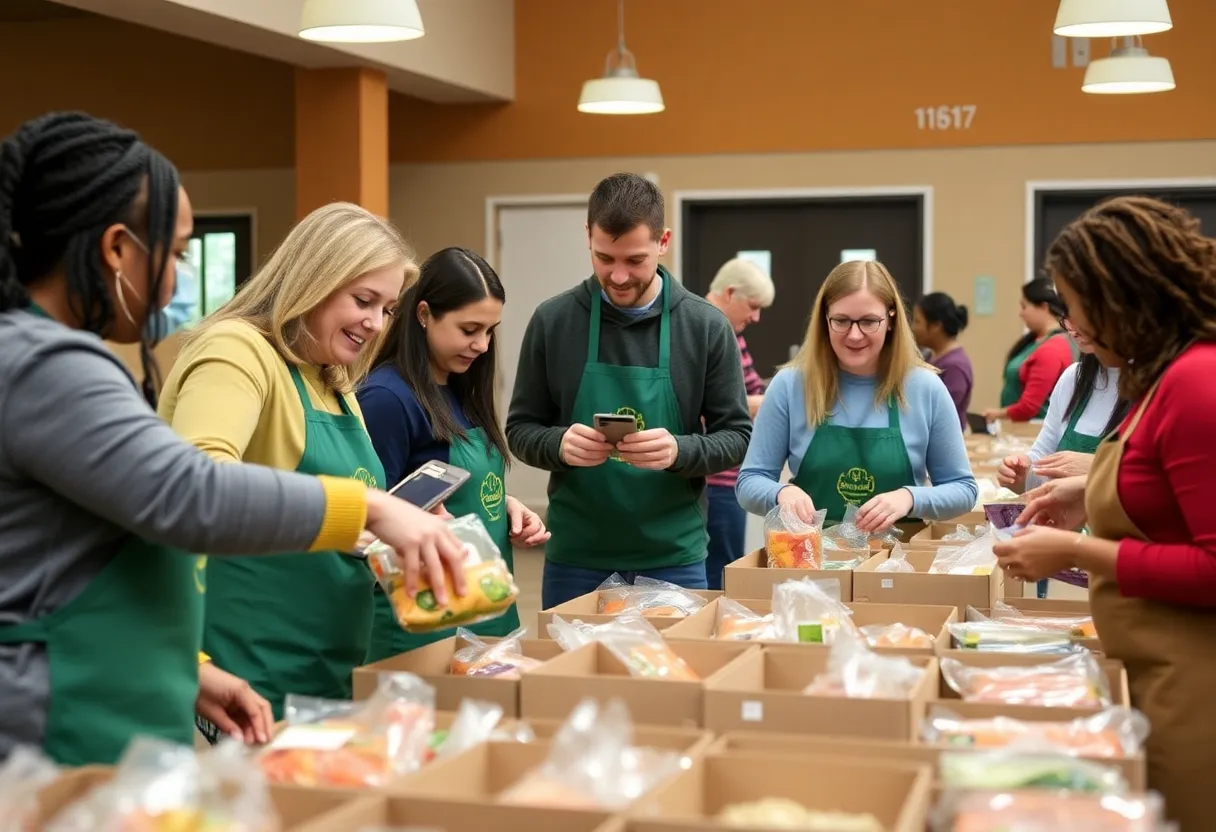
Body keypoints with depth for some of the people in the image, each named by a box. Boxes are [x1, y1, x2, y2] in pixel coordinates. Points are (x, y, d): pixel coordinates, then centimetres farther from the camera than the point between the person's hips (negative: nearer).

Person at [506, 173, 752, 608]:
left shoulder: (706, 326, -4)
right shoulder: (552, 320, -2)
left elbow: (737, 437, -1)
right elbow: (521, 431, 4)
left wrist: (679, 451, -22)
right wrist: (559, 444, -19)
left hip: (673, 560, 0)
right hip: (575, 559, 1)